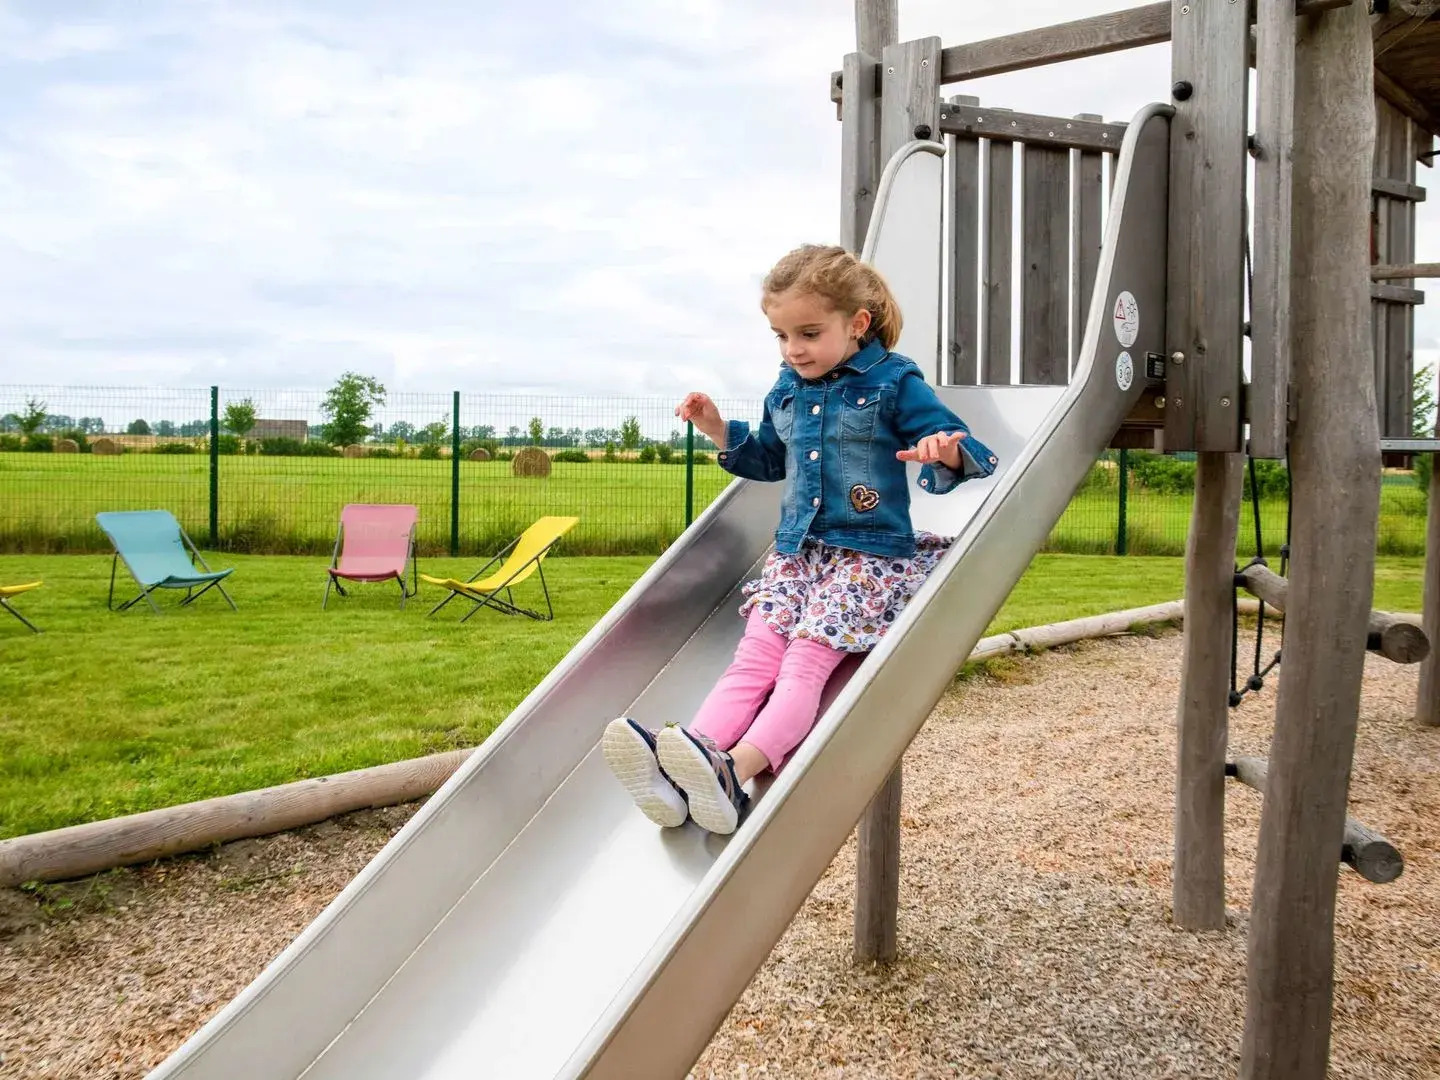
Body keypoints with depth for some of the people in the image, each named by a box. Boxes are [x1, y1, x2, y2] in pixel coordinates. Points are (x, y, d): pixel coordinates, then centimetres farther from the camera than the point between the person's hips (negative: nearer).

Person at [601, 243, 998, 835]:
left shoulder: (894, 383, -4)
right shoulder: (787, 392, 15)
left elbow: (969, 454, -6)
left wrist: (945, 453, -31)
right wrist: (720, 429, 15)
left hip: (869, 553, -5)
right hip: (795, 550, 6)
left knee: (807, 657, -24)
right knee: (755, 655, -15)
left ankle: (736, 770, -44)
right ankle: (684, 764, -35)